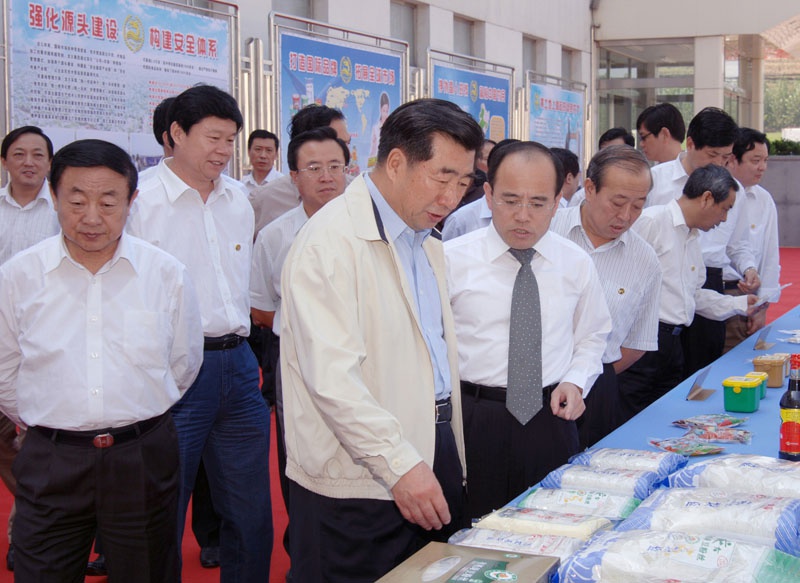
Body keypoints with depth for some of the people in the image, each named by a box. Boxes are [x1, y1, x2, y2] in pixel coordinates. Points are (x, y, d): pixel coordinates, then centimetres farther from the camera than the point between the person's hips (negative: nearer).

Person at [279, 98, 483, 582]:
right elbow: (331, 375, -22)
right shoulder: (332, 239, -14)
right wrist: (401, 464, -23)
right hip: (357, 485, -8)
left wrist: (451, 458, 13)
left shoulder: (428, 244, 16)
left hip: (435, 461, 8)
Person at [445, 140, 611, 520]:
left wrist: (575, 382, 1)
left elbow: (592, 337, 19)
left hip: (550, 422, 3)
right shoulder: (451, 259, -3)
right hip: (472, 421, -2)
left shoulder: (577, 264, 7)